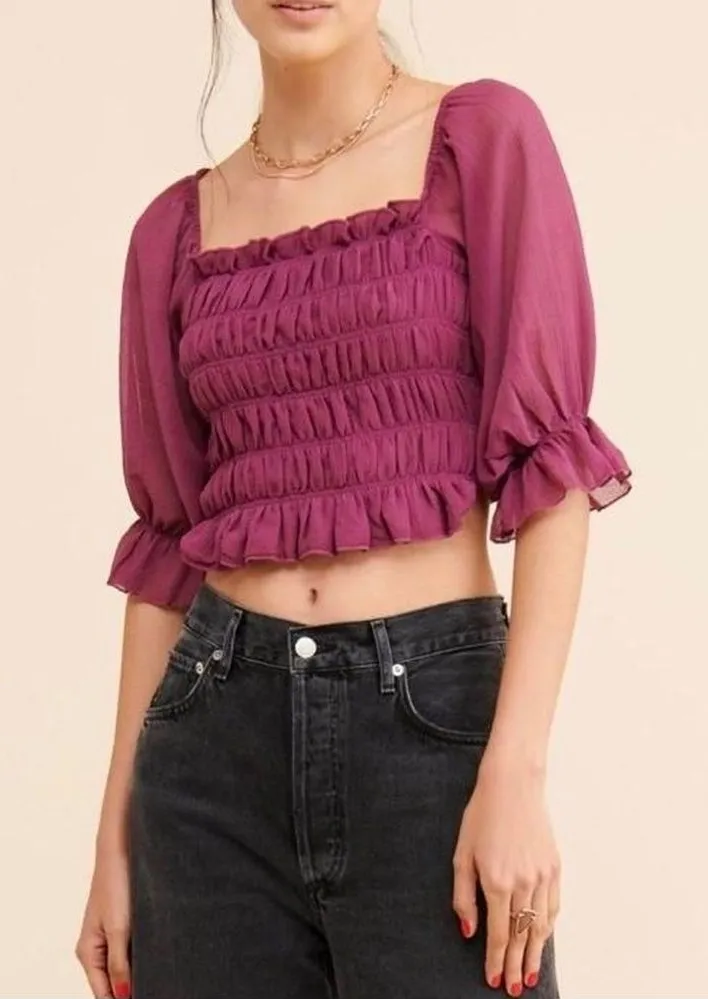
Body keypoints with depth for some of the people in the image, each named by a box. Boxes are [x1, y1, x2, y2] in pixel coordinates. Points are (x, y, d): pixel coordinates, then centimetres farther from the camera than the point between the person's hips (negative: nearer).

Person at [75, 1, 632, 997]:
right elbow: (168, 539, 10)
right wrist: (116, 836, 9)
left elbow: (552, 458, -7)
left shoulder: (486, 137, -1)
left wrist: (516, 771, -16)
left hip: (434, 710, -3)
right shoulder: (177, 228, 9)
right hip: (218, 727, 3)